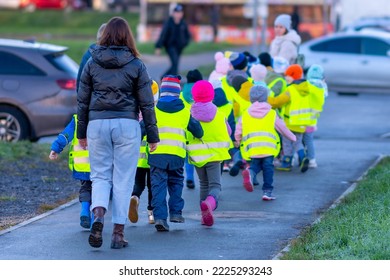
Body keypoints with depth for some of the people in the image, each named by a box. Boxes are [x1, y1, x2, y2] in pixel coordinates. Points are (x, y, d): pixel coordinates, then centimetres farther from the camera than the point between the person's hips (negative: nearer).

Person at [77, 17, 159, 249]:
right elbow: (146, 103, 2)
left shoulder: (92, 63, 6)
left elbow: (82, 101, 9)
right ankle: (119, 233, 4)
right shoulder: (136, 65, 1)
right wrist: (153, 135, 8)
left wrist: (82, 132, 18)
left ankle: (98, 215, -18)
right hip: (127, 125, -1)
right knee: (123, 178, 5)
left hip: (97, 123, 1)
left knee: (100, 175, 9)